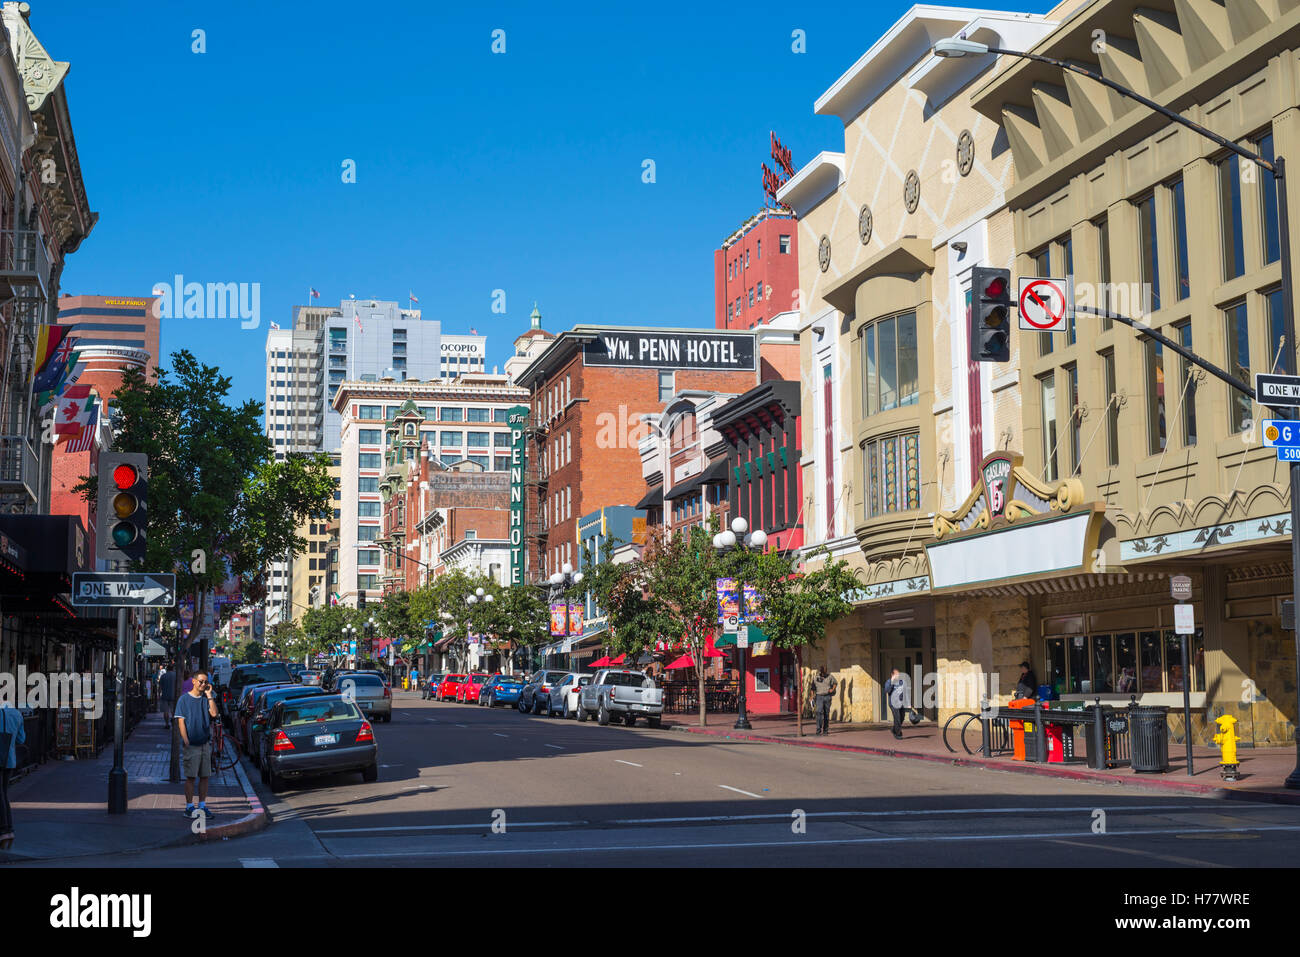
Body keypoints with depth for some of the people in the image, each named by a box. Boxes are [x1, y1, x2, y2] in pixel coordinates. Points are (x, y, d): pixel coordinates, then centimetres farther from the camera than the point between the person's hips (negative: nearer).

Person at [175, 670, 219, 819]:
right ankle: (189, 807, 5)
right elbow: (181, 721, -5)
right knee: (190, 777, -1)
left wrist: (209, 695, -7)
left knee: (205, 776, 6)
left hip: (205, 743, 4)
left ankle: (202, 805, 14)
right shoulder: (184, 699, -1)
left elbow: (214, 713, -8)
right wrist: (186, 741, -13)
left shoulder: (207, 699, 10)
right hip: (191, 744, -4)